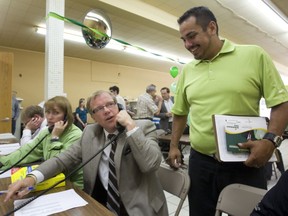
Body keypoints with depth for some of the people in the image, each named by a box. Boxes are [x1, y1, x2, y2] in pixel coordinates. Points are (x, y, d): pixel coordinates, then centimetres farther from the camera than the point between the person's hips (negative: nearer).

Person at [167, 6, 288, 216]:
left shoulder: (255, 55, -3)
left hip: (246, 163, -2)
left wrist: (271, 140, -17)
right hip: (200, 162, 3)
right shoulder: (187, 70, 6)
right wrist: (174, 146, 9)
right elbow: (179, 112, 13)